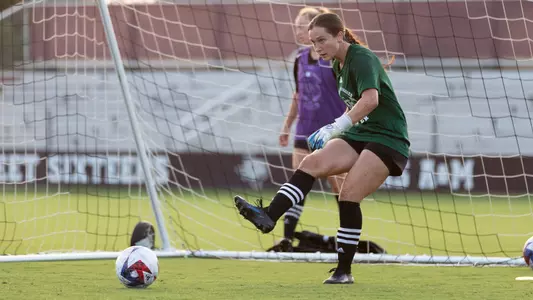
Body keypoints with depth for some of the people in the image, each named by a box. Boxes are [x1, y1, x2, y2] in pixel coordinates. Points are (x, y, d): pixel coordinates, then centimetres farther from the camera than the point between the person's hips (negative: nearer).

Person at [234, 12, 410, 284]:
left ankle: (344, 270, -8)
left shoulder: (361, 58, -17)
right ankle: (269, 216, -34)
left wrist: (336, 128, -38)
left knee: (348, 196, -19)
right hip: (360, 135, 8)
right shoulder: (338, 66, 11)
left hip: (387, 139, -8)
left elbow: (371, 99, -34)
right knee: (312, 163, -17)